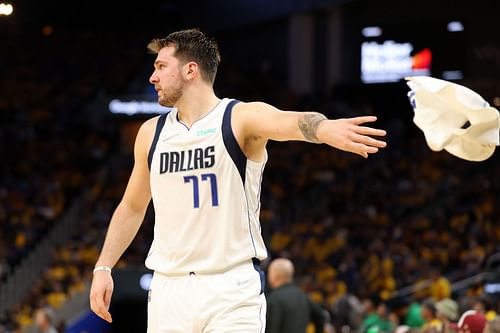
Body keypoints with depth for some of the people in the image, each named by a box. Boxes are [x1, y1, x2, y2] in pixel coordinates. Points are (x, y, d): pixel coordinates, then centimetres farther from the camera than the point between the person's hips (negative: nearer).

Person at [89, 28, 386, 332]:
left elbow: (291, 122, -28)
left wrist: (325, 128, -50)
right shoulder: (151, 133, 11)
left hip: (233, 288, -5)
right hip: (169, 289, 5)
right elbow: (132, 208, 23)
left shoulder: (242, 118, -5)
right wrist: (103, 267, 15)